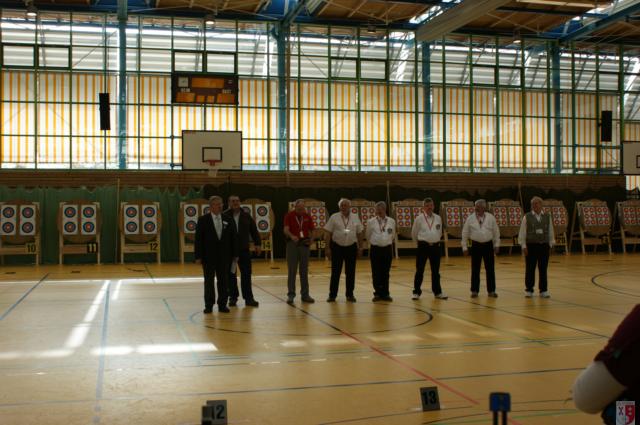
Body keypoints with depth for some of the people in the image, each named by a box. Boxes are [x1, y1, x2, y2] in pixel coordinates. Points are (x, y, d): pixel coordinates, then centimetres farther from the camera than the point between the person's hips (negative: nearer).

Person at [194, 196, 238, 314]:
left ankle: (222, 305, 13)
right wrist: (198, 256, -9)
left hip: (224, 256, 2)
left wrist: (235, 254, 4)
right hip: (208, 256, -2)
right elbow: (198, 239, -5)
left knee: (223, 281, 5)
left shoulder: (228, 220, 5)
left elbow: (233, 238, 7)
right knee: (209, 281, 5)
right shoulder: (203, 220, -3)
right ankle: (208, 305, 12)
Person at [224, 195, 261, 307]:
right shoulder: (224, 216, -5)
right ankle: (233, 297, 16)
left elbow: (254, 230, 9)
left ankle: (248, 298, 5)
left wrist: (258, 243, 3)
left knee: (246, 274, 1)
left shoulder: (246, 216, 5)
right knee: (231, 275, 6)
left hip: (244, 249, 2)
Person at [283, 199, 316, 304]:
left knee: (304, 271, 7)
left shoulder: (307, 217, 6)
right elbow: (286, 229, -16)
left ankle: (305, 294, 14)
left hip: (304, 244, 3)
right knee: (292, 271, 0)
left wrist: (310, 239, -7)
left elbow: (312, 230, 12)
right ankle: (291, 295, 5)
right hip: (292, 244, -3)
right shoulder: (289, 215, -4)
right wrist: (292, 236, -37)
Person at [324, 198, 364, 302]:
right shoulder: (334, 217, -2)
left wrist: (360, 248, 7)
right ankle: (332, 295, 8)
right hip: (337, 247, -2)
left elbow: (359, 233, 10)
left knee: (350, 272, 6)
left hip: (351, 247, 2)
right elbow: (328, 233, -3)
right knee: (335, 272, 1)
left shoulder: (355, 217, 6)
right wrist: (328, 248, -7)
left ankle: (350, 295, 16)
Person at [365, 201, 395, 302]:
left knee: (385, 273, 6)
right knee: (376, 273, 1)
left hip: (387, 249, 1)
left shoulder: (391, 221, 3)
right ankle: (378, 293, 10)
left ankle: (385, 294, 13)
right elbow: (368, 236, 11)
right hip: (375, 249, -1)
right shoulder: (371, 222, -2)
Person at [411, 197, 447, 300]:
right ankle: (416, 292, 9)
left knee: (436, 271, 9)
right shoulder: (419, 218, -5)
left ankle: (438, 292, 18)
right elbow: (414, 234, 5)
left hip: (435, 246, 3)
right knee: (419, 270, 1)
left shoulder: (438, 218, 5)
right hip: (423, 246, -3)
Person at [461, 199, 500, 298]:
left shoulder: (491, 218, 1)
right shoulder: (470, 218, -1)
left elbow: (496, 232, 7)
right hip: (476, 245, -1)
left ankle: (491, 291, 12)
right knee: (475, 269, 3)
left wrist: (496, 245, 4)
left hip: (488, 245, 1)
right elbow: (465, 233, 3)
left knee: (490, 269, 3)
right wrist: (465, 247, 1)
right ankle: (474, 291, 12)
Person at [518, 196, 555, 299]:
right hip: (531, 245, -2)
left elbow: (550, 232, 10)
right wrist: (524, 246, -6)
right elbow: (522, 232, -2)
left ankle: (543, 290, 14)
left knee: (543, 269, 5)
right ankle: (529, 290, 14)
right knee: (530, 269, 3)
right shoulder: (527, 217, -2)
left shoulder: (547, 217, 6)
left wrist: (550, 244, 6)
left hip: (544, 245, 2)